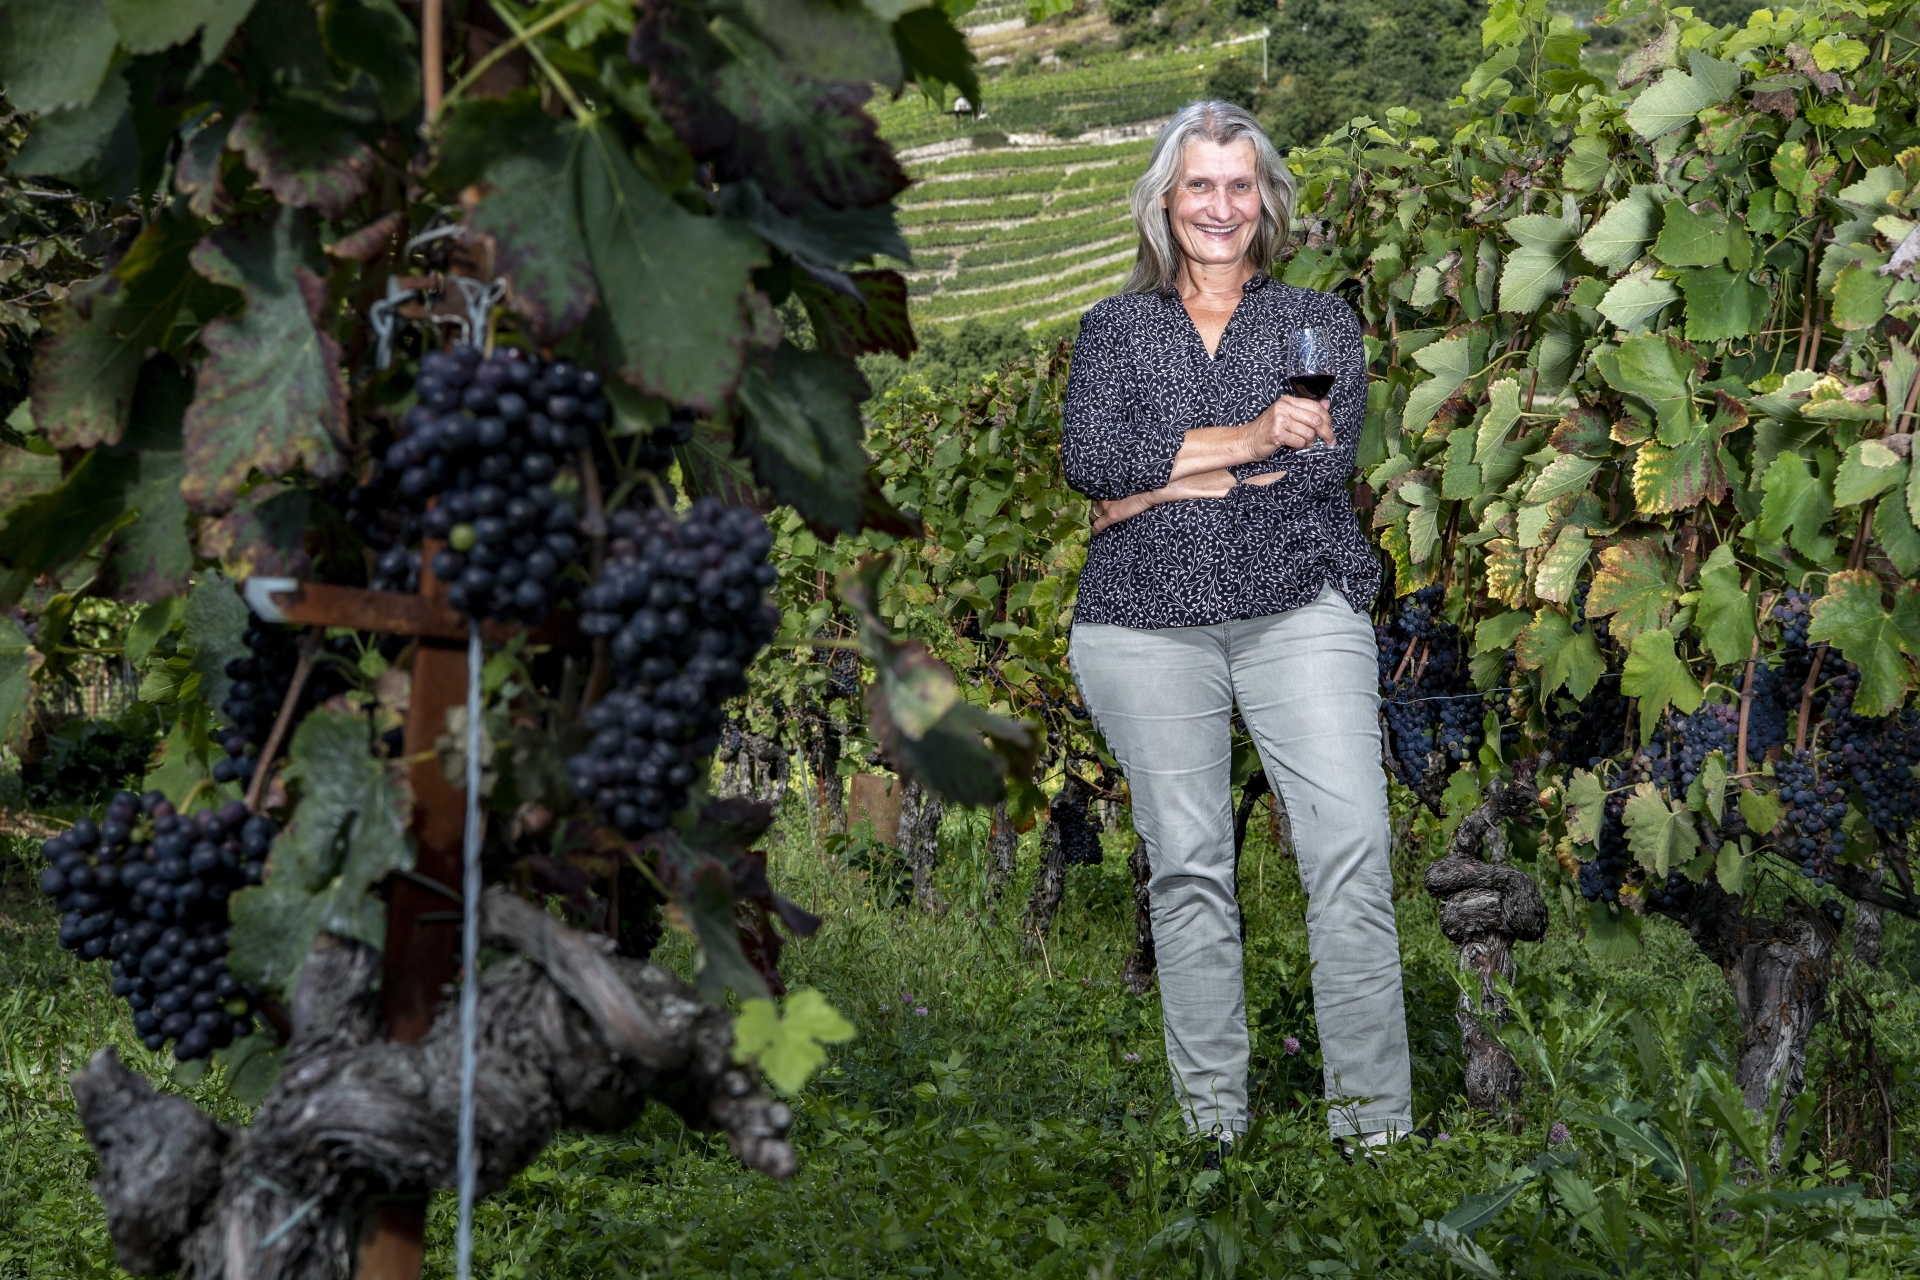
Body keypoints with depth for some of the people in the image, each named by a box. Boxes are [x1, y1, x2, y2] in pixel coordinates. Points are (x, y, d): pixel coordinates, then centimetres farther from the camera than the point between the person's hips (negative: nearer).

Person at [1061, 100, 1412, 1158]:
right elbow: (1090, 457, -3)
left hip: (1298, 606, -1)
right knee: (1186, 863, -2)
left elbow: (1326, 460, -3)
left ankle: (1375, 1120, -10)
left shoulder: (1318, 321, 15)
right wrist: (1246, 441, -10)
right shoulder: (1114, 328, 16)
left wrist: (1164, 484, -7)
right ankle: (1213, 1122, 5)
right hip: (1146, 622, 1)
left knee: (1351, 852, -13)